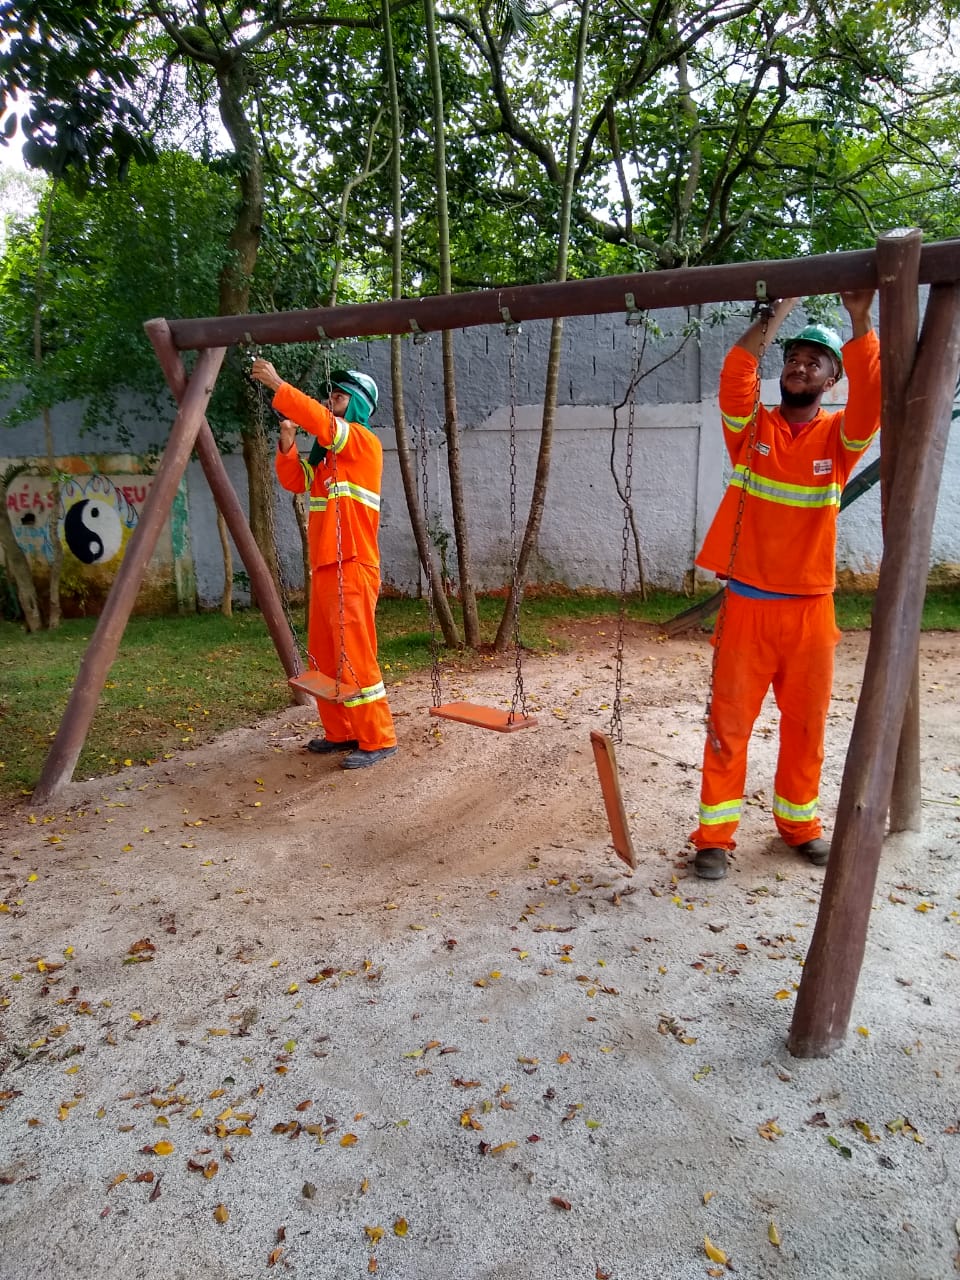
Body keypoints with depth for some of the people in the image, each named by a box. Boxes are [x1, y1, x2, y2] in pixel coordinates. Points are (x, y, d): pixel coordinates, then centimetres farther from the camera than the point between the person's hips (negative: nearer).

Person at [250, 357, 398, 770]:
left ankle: (378, 739, -1)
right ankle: (341, 733, 21)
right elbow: (294, 480, 15)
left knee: (354, 656, -9)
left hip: (353, 567, -9)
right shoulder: (326, 453, 20)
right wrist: (287, 442, 0)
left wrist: (278, 385, -19)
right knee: (323, 657, 11)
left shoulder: (364, 442, -4)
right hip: (323, 567, 9)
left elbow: (319, 420, -20)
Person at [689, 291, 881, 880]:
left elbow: (872, 400, -17)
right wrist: (776, 314, -19)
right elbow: (735, 376, -15)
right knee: (729, 722, 2)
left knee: (806, 723, 12)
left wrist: (860, 320, -25)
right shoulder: (751, 428, 4)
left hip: (810, 608, 1)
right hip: (746, 605, -1)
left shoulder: (839, 437, 4)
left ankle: (799, 820, 31)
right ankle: (716, 832, 13)